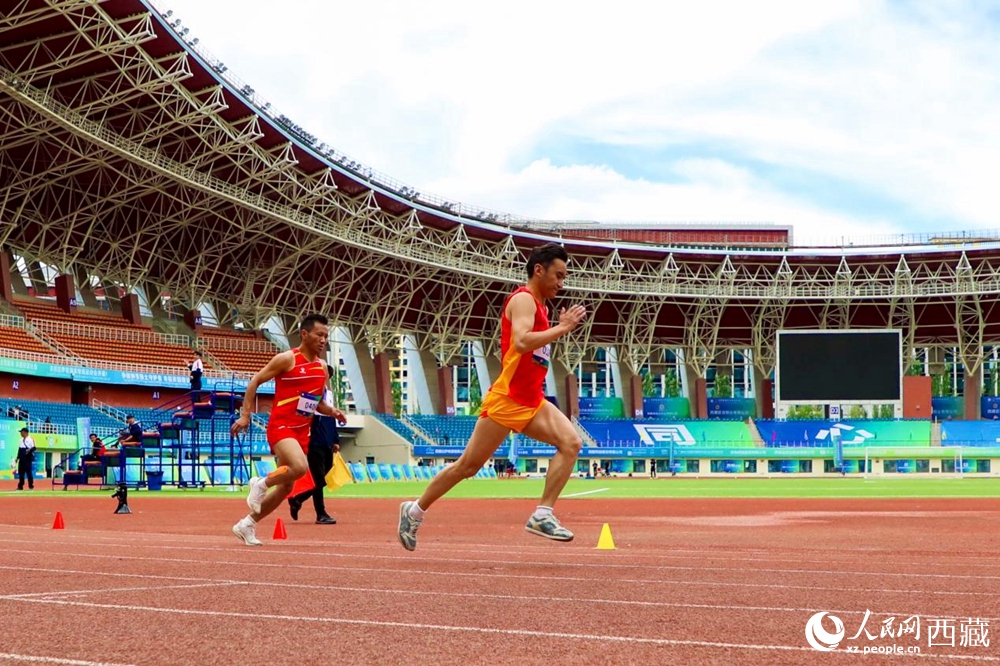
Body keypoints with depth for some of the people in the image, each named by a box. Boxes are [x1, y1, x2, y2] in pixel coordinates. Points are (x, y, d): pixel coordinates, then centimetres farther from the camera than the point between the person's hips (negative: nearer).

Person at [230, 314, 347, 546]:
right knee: (300, 467, -32)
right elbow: (255, 382, -4)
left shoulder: (322, 368, 11)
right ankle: (261, 484, -5)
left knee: (286, 487, 10)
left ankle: (246, 525, 25)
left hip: (301, 432, 8)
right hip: (281, 427, -8)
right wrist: (245, 415, -11)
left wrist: (332, 411, 1)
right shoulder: (287, 359, -8)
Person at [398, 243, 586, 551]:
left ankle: (543, 514, -13)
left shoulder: (539, 306, 18)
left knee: (571, 442, -13)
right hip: (507, 400, -9)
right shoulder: (522, 300, -11)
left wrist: (559, 329, 13)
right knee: (468, 465, 0)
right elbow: (521, 342, -29)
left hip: (533, 403, 9)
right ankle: (416, 510, 18)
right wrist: (562, 328, -26)